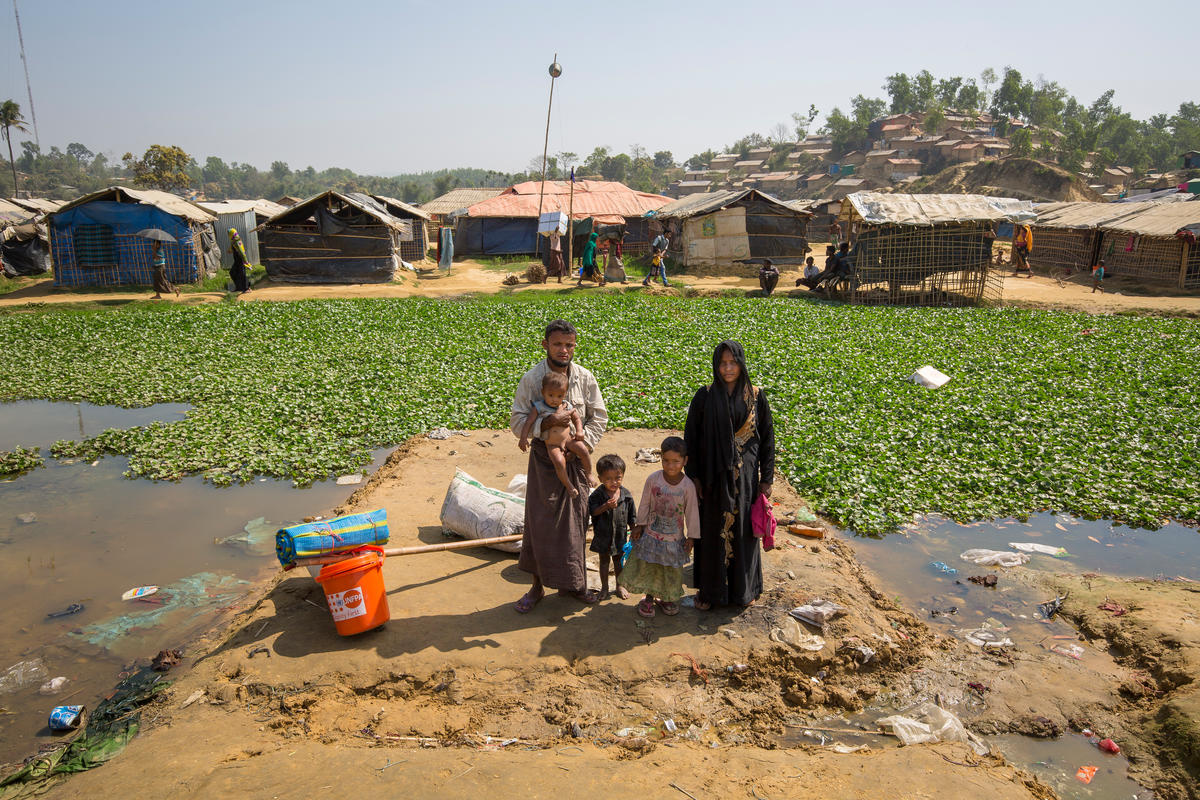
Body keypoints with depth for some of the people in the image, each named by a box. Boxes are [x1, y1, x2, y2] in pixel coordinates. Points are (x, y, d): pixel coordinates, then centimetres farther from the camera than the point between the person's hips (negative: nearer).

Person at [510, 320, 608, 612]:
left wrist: (585, 440, -9)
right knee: (540, 521, 4)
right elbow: (517, 422, -9)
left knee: (576, 521, 10)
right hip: (544, 457, -2)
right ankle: (538, 584, 21)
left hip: (575, 458, 2)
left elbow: (599, 416, 7)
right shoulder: (532, 379, -9)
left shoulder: (585, 378, -2)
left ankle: (572, 582, 28)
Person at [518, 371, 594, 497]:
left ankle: (589, 474, 6)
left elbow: (577, 419, 13)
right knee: (559, 462, -26)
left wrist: (579, 431, -4)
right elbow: (528, 422, -8)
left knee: (583, 450, -18)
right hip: (552, 445, -3)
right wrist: (523, 438, -17)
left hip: (569, 439, 3)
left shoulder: (567, 406, 2)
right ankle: (568, 485, -5)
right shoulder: (538, 408, -6)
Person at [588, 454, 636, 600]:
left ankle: (619, 585, 35)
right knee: (604, 561, 13)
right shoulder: (598, 494, -14)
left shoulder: (627, 495, -7)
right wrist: (606, 506, -35)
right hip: (603, 536, -1)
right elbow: (592, 511, -22)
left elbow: (632, 516, 2)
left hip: (620, 535, 2)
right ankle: (604, 587, 29)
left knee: (619, 561, 17)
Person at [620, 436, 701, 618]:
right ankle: (648, 598, 33)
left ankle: (666, 598, 38)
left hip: (675, 538, 0)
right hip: (651, 534, 0)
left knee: (672, 572, 14)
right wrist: (640, 525, 2)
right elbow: (644, 504, -2)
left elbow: (692, 512, -6)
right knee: (647, 568, 11)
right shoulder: (653, 479, -14)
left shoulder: (688, 486, -15)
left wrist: (691, 536, -2)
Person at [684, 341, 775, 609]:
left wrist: (766, 478, 1)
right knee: (712, 532, 7)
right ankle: (708, 590, 21)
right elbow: (691, 437, -1)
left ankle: (745, 589, 27)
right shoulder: (705, 396, -3)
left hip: (745, 476, 1)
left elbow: (767, 438, 3)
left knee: (744, 530, 10)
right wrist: (693, 476, -5)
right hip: (714, 476, -1)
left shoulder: (755, 396, -1)